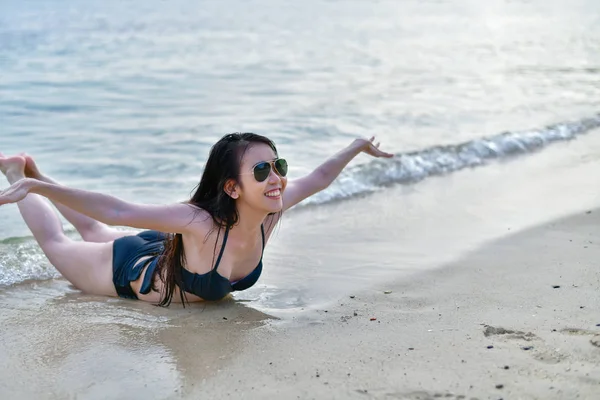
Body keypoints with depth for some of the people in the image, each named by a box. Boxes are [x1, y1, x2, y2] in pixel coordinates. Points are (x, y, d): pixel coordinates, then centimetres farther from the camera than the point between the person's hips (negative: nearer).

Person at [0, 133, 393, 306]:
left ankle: (33, 170, 57)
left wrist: (357, 147, 4)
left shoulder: (270, 212, -28)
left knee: (92, 233, 37)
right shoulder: (201, 224, -47)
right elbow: (115, 211, -51)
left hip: (167, 253, 6)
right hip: (127, 270, -6)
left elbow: (317, 179, -9)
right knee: (56, 244, 25)